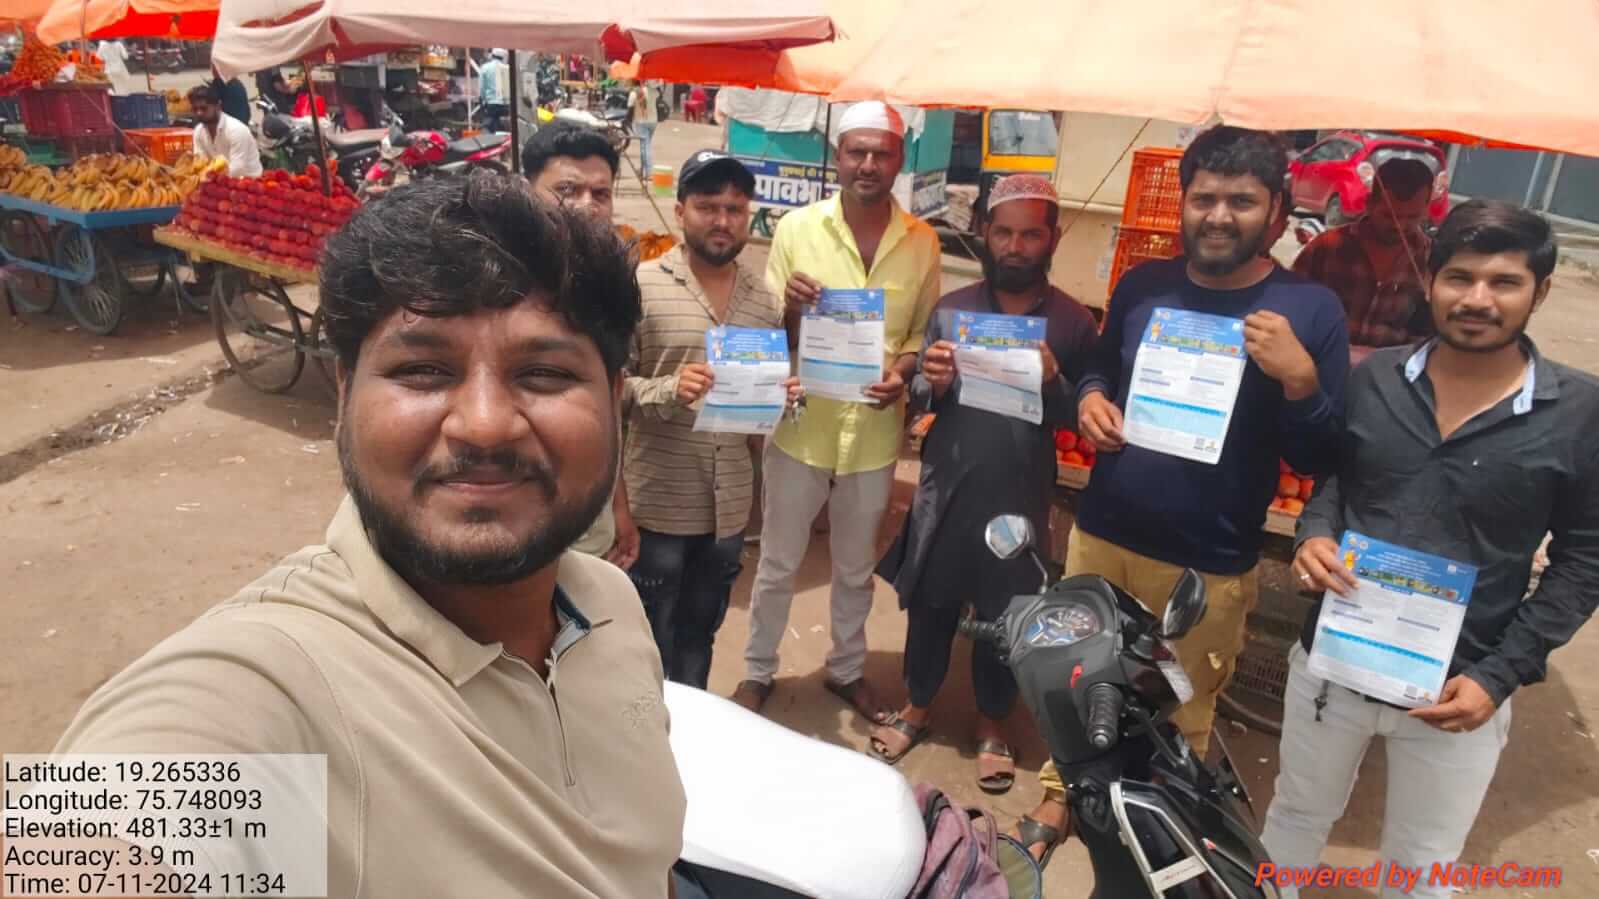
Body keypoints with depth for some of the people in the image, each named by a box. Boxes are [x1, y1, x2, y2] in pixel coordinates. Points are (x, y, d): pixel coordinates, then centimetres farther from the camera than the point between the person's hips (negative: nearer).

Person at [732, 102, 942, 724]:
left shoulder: (922, 241, -2)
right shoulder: (797, 228, -7)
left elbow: (925, 331, 7)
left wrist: (904, 372, -14)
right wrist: (791, 311, -26)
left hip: (875, 433, 2)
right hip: (803, 426, -2)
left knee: (856, 568, 20)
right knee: (778, 565, 13)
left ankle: (847, 669, 41)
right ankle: (758, 672, 35)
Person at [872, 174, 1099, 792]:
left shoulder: (1074, 322, -4)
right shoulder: (950, 308, 0)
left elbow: (1081, 421, -2)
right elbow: (918, 401, 2)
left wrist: (1054, 383, -21)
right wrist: (931, 383, -20)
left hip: (1019, 498, -1)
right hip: (945, 488, 1)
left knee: (1005, 617, 13)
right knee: (930, 604, 14)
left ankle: (992, 726, 35)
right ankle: (917, 708, 37)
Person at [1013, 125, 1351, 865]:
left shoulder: (1310, 309, -9)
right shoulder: (1142, 285, 2)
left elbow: (1319, 461, -9)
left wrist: (1301, 377, -26)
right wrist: (1089, 400, -5)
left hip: (1209, 567, -3)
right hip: (1100, 535, 4)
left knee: (1179, 722, 16)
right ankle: (1059, 800, 44)